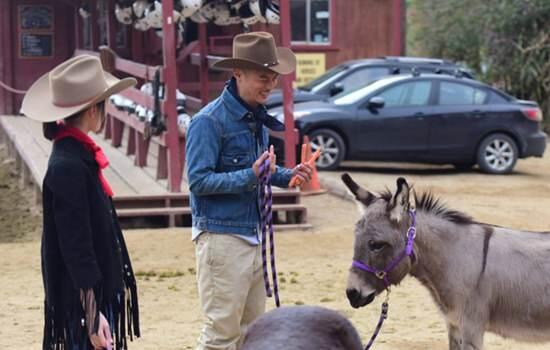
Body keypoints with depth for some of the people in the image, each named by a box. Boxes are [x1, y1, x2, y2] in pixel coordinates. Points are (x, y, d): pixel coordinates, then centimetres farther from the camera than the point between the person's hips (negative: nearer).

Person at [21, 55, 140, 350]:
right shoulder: (67, 167, -20)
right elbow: (76, 247, -21)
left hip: (101, 290, 9)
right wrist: (92, 314, -20)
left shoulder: (79, 156, 8)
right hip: (85, 300, -9)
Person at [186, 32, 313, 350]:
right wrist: (250, 176, -28)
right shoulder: (209, 121, -14)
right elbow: (199, 180, -19)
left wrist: (288, 176, 3)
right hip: (222, 237, -9)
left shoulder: (257, 117, 11)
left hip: (254, 236, 9)